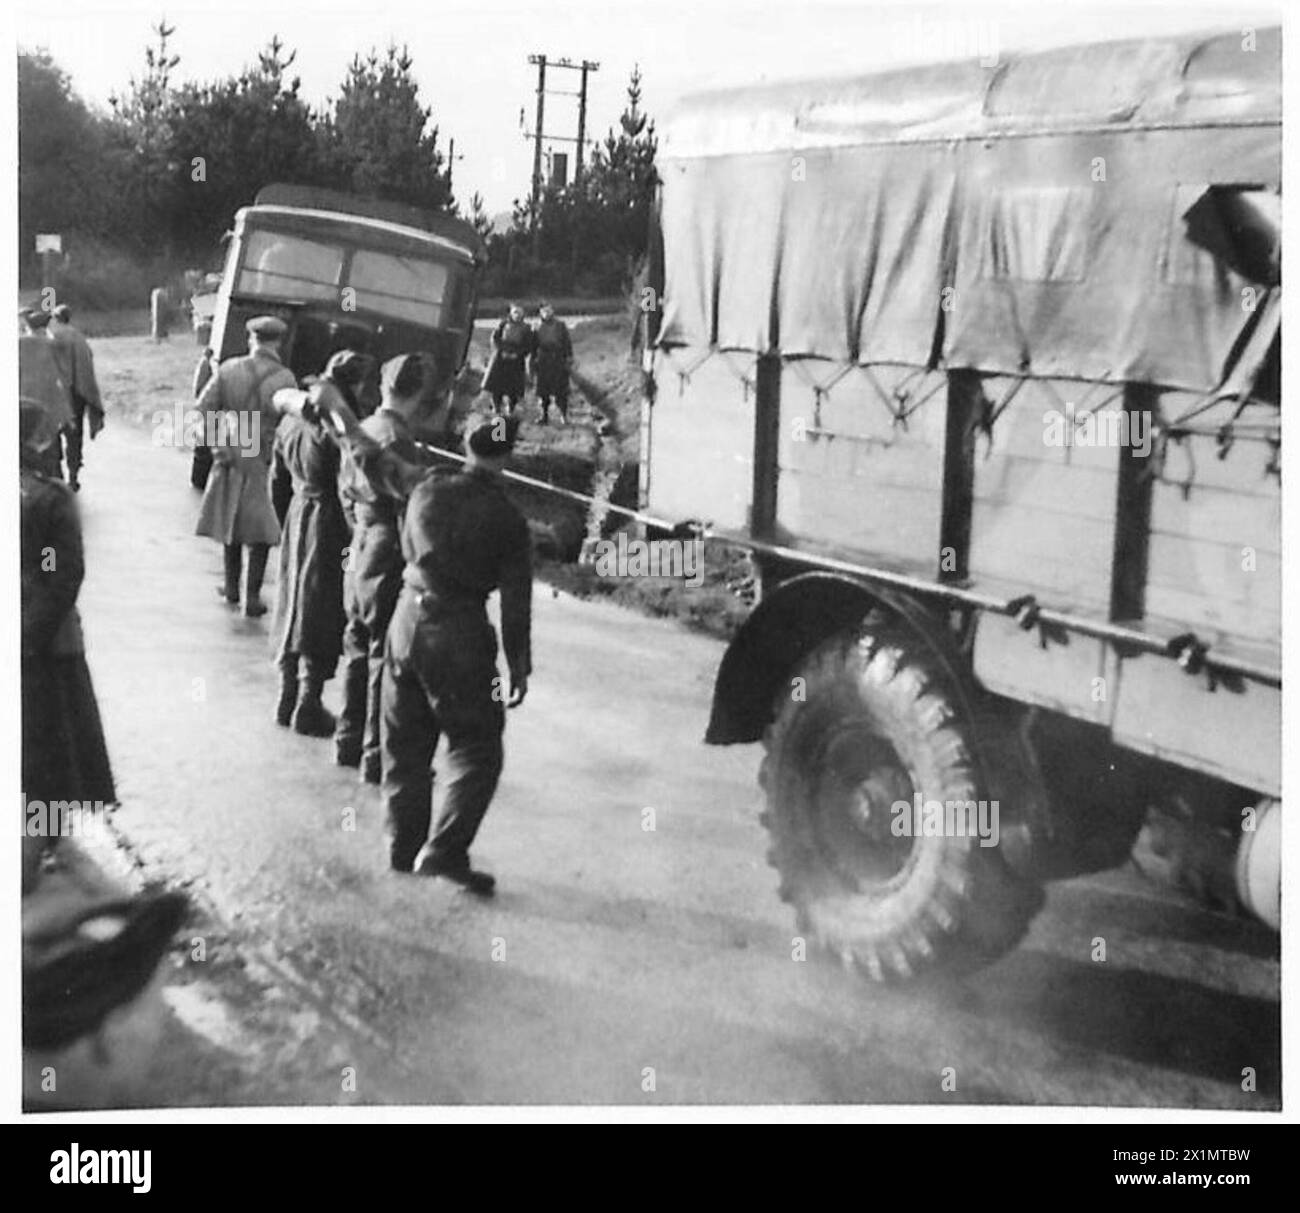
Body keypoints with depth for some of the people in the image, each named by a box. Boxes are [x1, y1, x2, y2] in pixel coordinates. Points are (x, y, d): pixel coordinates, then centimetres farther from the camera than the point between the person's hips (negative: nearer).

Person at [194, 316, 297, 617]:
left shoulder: (228, 369, -5)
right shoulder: (285, 379, -11)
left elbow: (203, 409, -7)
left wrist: (219, 440, 0)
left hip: (231, 457, 2)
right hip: (265, 463, -2)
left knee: (231, 522, 19)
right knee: (260, 532, 6)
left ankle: (232, 586, 30)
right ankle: (252, 597, 4)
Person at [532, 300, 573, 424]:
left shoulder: (560, 325, 4)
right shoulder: (539, 327, 10)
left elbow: (567, 342, 3)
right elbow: (534, 346, 13)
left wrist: (569, 358, -5)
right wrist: (534, 362, 10)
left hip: (559, 361, -2)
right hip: (544, 362, 2)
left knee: (560, 389, -3)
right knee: (543, 389, 2)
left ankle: (564, 414, 6)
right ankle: (544, 415, 8)